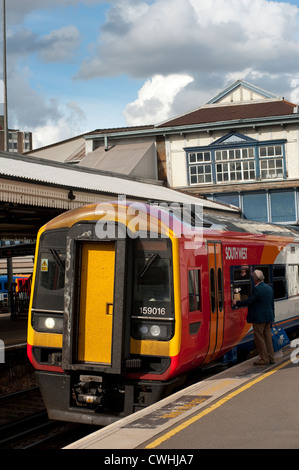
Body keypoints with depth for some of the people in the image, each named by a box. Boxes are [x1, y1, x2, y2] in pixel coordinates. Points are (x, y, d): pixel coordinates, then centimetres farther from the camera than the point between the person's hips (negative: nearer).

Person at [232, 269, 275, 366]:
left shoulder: (257, 289, -19)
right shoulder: (269, 288, 9)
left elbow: (248, 302, -18)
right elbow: (272, 304, 16)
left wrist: (237, 303, -3)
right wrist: (272, 316, 23)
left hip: (259, 318, -8)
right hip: (268, 317, 8)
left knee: (259, 338, 1)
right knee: (268, 337, 14)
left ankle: (264, 359, 4)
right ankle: (270, 358, 19)